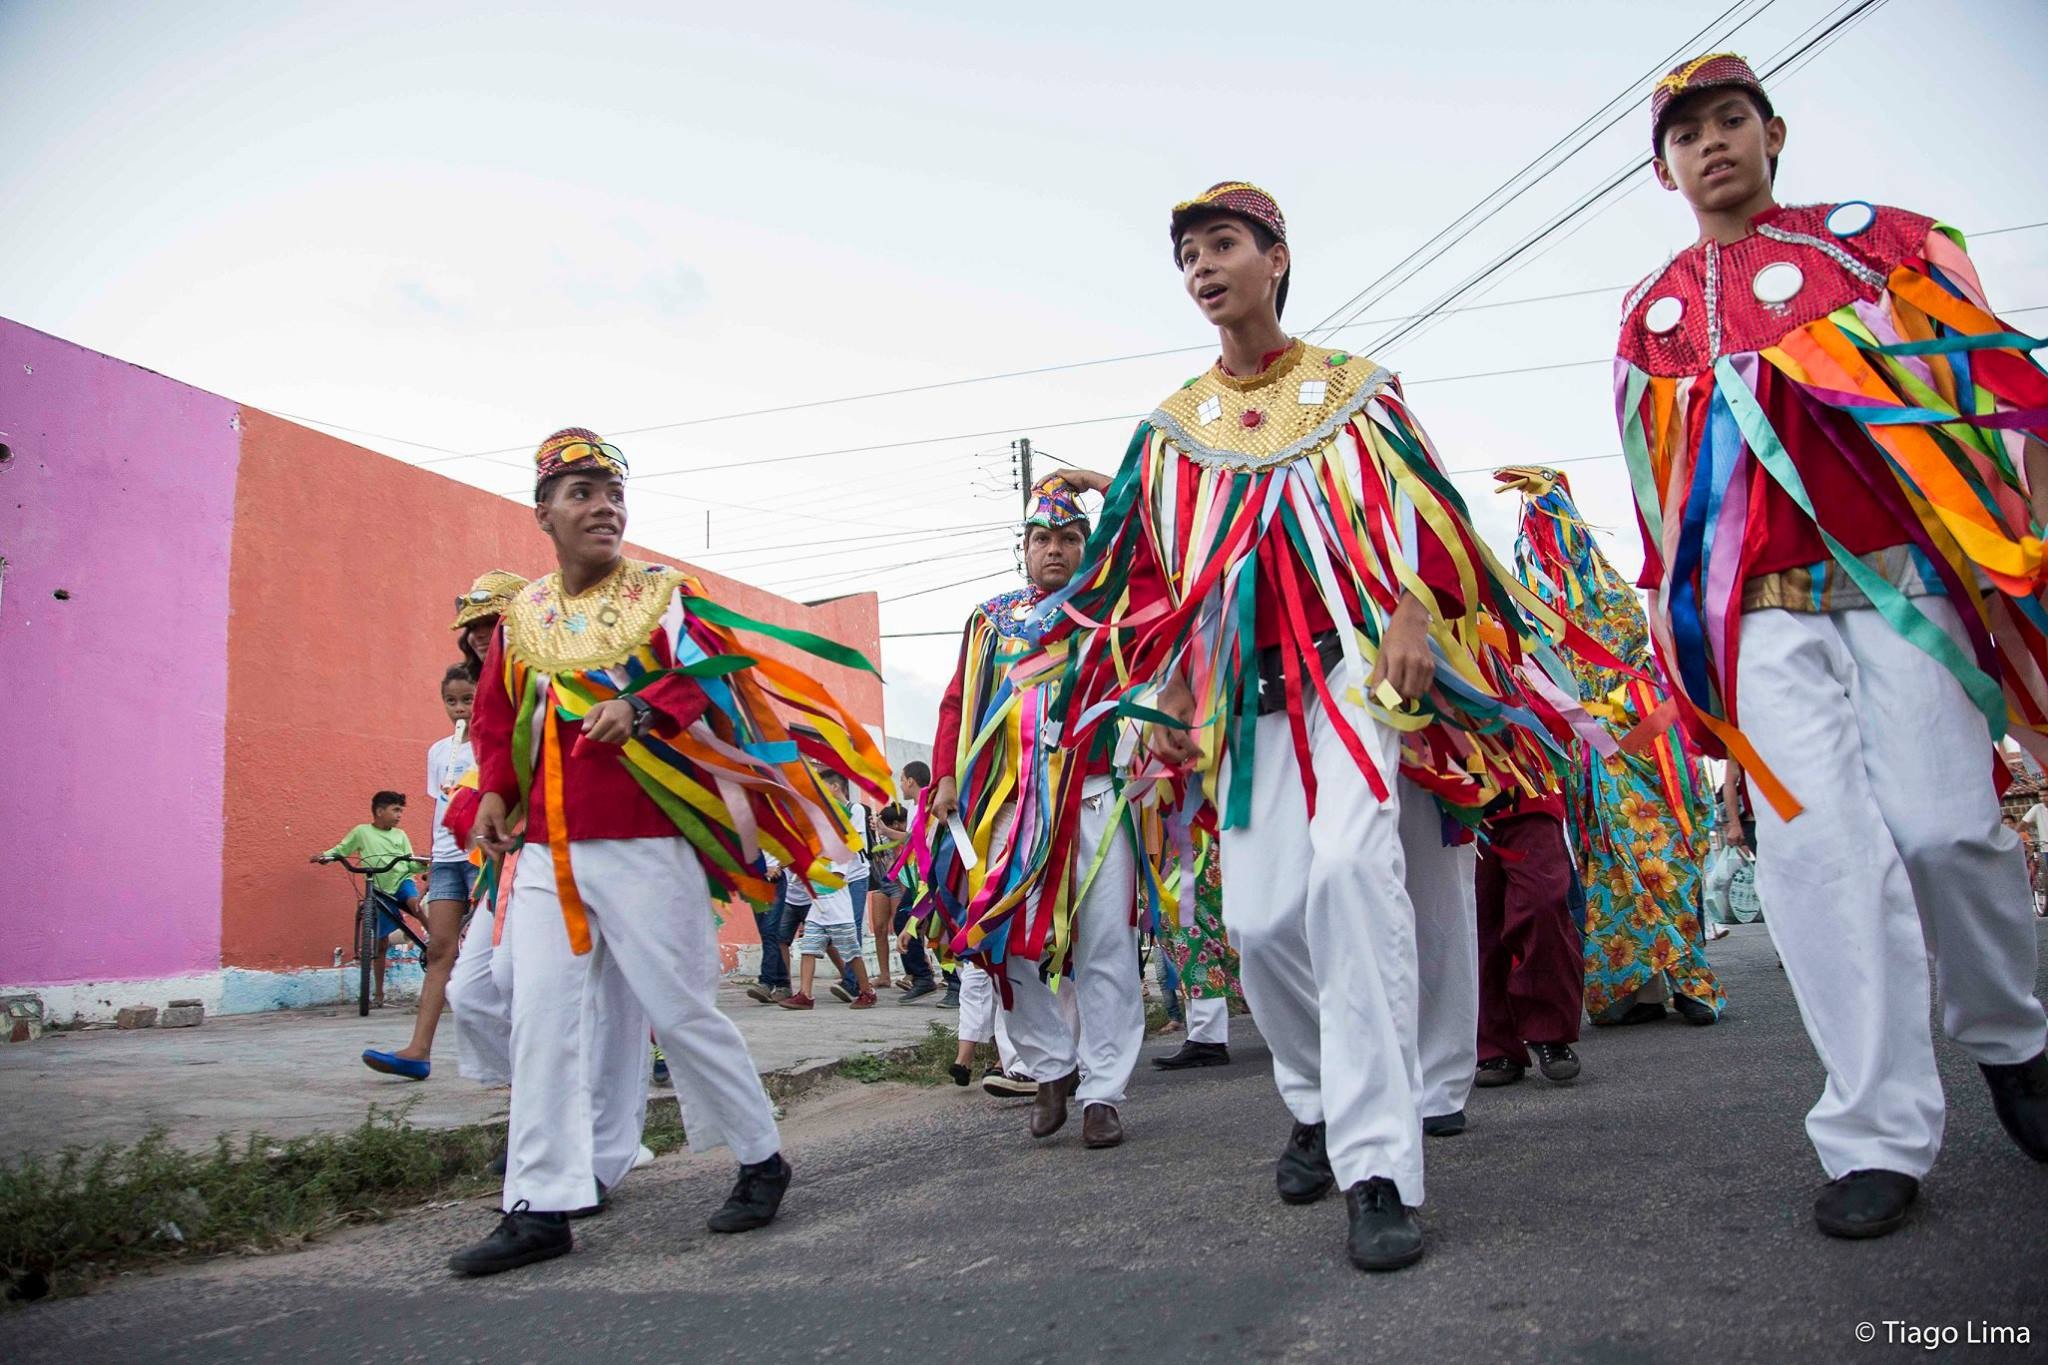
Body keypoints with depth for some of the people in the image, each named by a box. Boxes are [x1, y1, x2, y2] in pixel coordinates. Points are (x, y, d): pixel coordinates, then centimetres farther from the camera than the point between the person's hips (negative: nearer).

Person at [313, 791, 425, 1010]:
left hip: (402, 881, 1)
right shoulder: (362, 832, 3)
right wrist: (324, 855, -10)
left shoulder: (400, 835, 9)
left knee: (414, 904, -36)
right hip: (380, 891, -1)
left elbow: (411, 864, 6)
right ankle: (379, 993, 11)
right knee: (381, 942, 1)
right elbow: (341, 850, 9)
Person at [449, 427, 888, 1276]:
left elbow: (714, 678, -9)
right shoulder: (522, 616, 12)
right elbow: (497, 719, 19)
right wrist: (494, 792, 4)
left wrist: (641, 709, -24)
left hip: (644, 846, -4)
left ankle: (761, 1160, 21)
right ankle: (540, 1206, 13)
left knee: (681, 1011, 1)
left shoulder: (663, 596, 0)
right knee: (543, 1022, 3)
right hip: (546, 852, 5)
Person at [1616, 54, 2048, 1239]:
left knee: (1943, 823, -8)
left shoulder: (1872, 238, 12)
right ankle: (1881, 1136, -3)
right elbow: (1660, 484, 19)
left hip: (1897, 575, -1)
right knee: (1817, 846, -9)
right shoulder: (1651, 315, 16)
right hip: (1761, 615, 1)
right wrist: (1683, 628, 16)